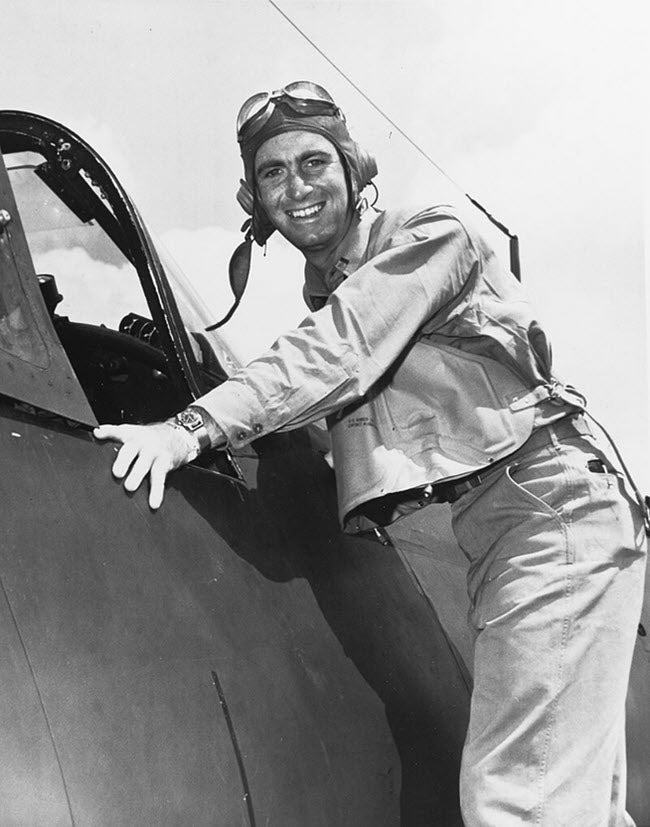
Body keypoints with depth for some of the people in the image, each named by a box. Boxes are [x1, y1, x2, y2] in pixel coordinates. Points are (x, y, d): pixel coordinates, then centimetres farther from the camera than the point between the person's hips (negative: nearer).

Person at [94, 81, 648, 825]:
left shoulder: (430, 236, -4)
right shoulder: (329, 291, 21)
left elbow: (338, 354, -19)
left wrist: (194, 429, -26)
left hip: (553, 507, -9)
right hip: (499, 530, 9)